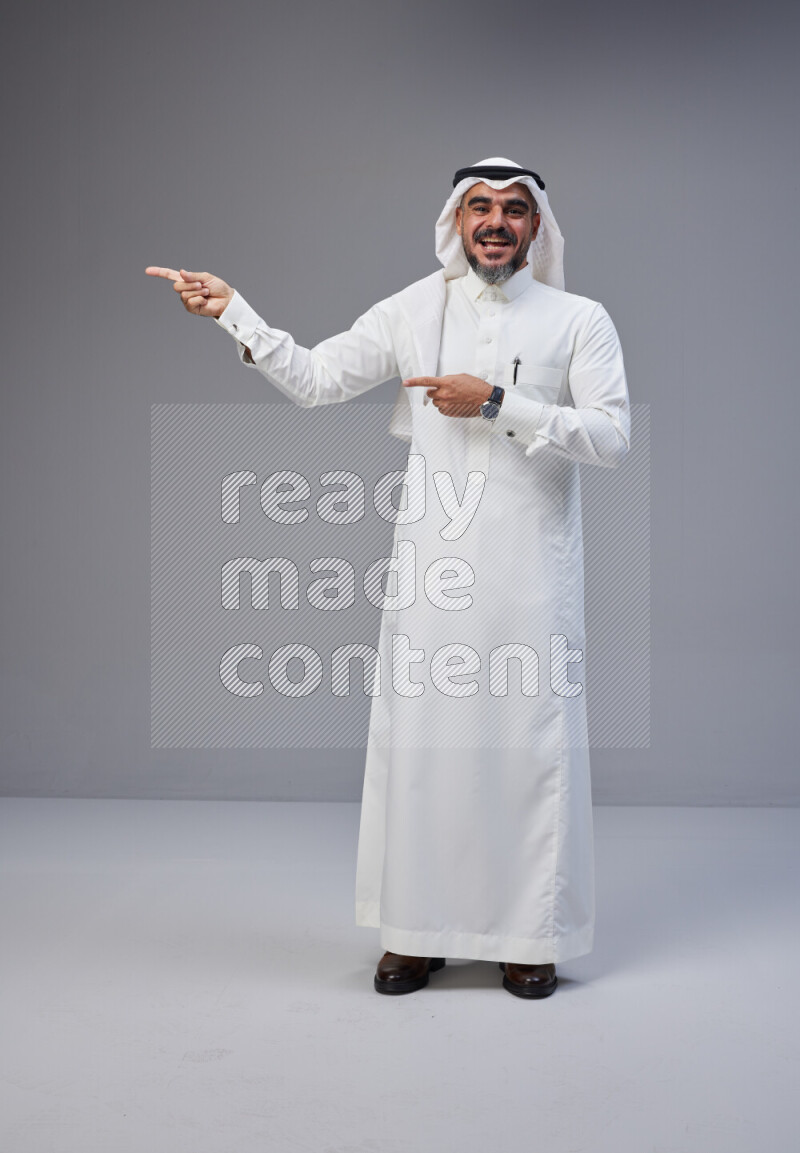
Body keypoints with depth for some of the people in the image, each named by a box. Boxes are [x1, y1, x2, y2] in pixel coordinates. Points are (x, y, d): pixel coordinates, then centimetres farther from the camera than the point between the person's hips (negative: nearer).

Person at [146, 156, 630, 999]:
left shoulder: (579, 320, 2)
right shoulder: (415, 310, 8)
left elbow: (612, 436, -8)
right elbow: (312, 379, 7)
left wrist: (497, 404, -15)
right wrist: (232, 311, -3)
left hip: (531, 573, -1)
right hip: (431, 565, 2)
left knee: (532, 744, 2)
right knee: (417, 740, 4)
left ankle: (530, 936, 16)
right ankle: (416, 931, 17)